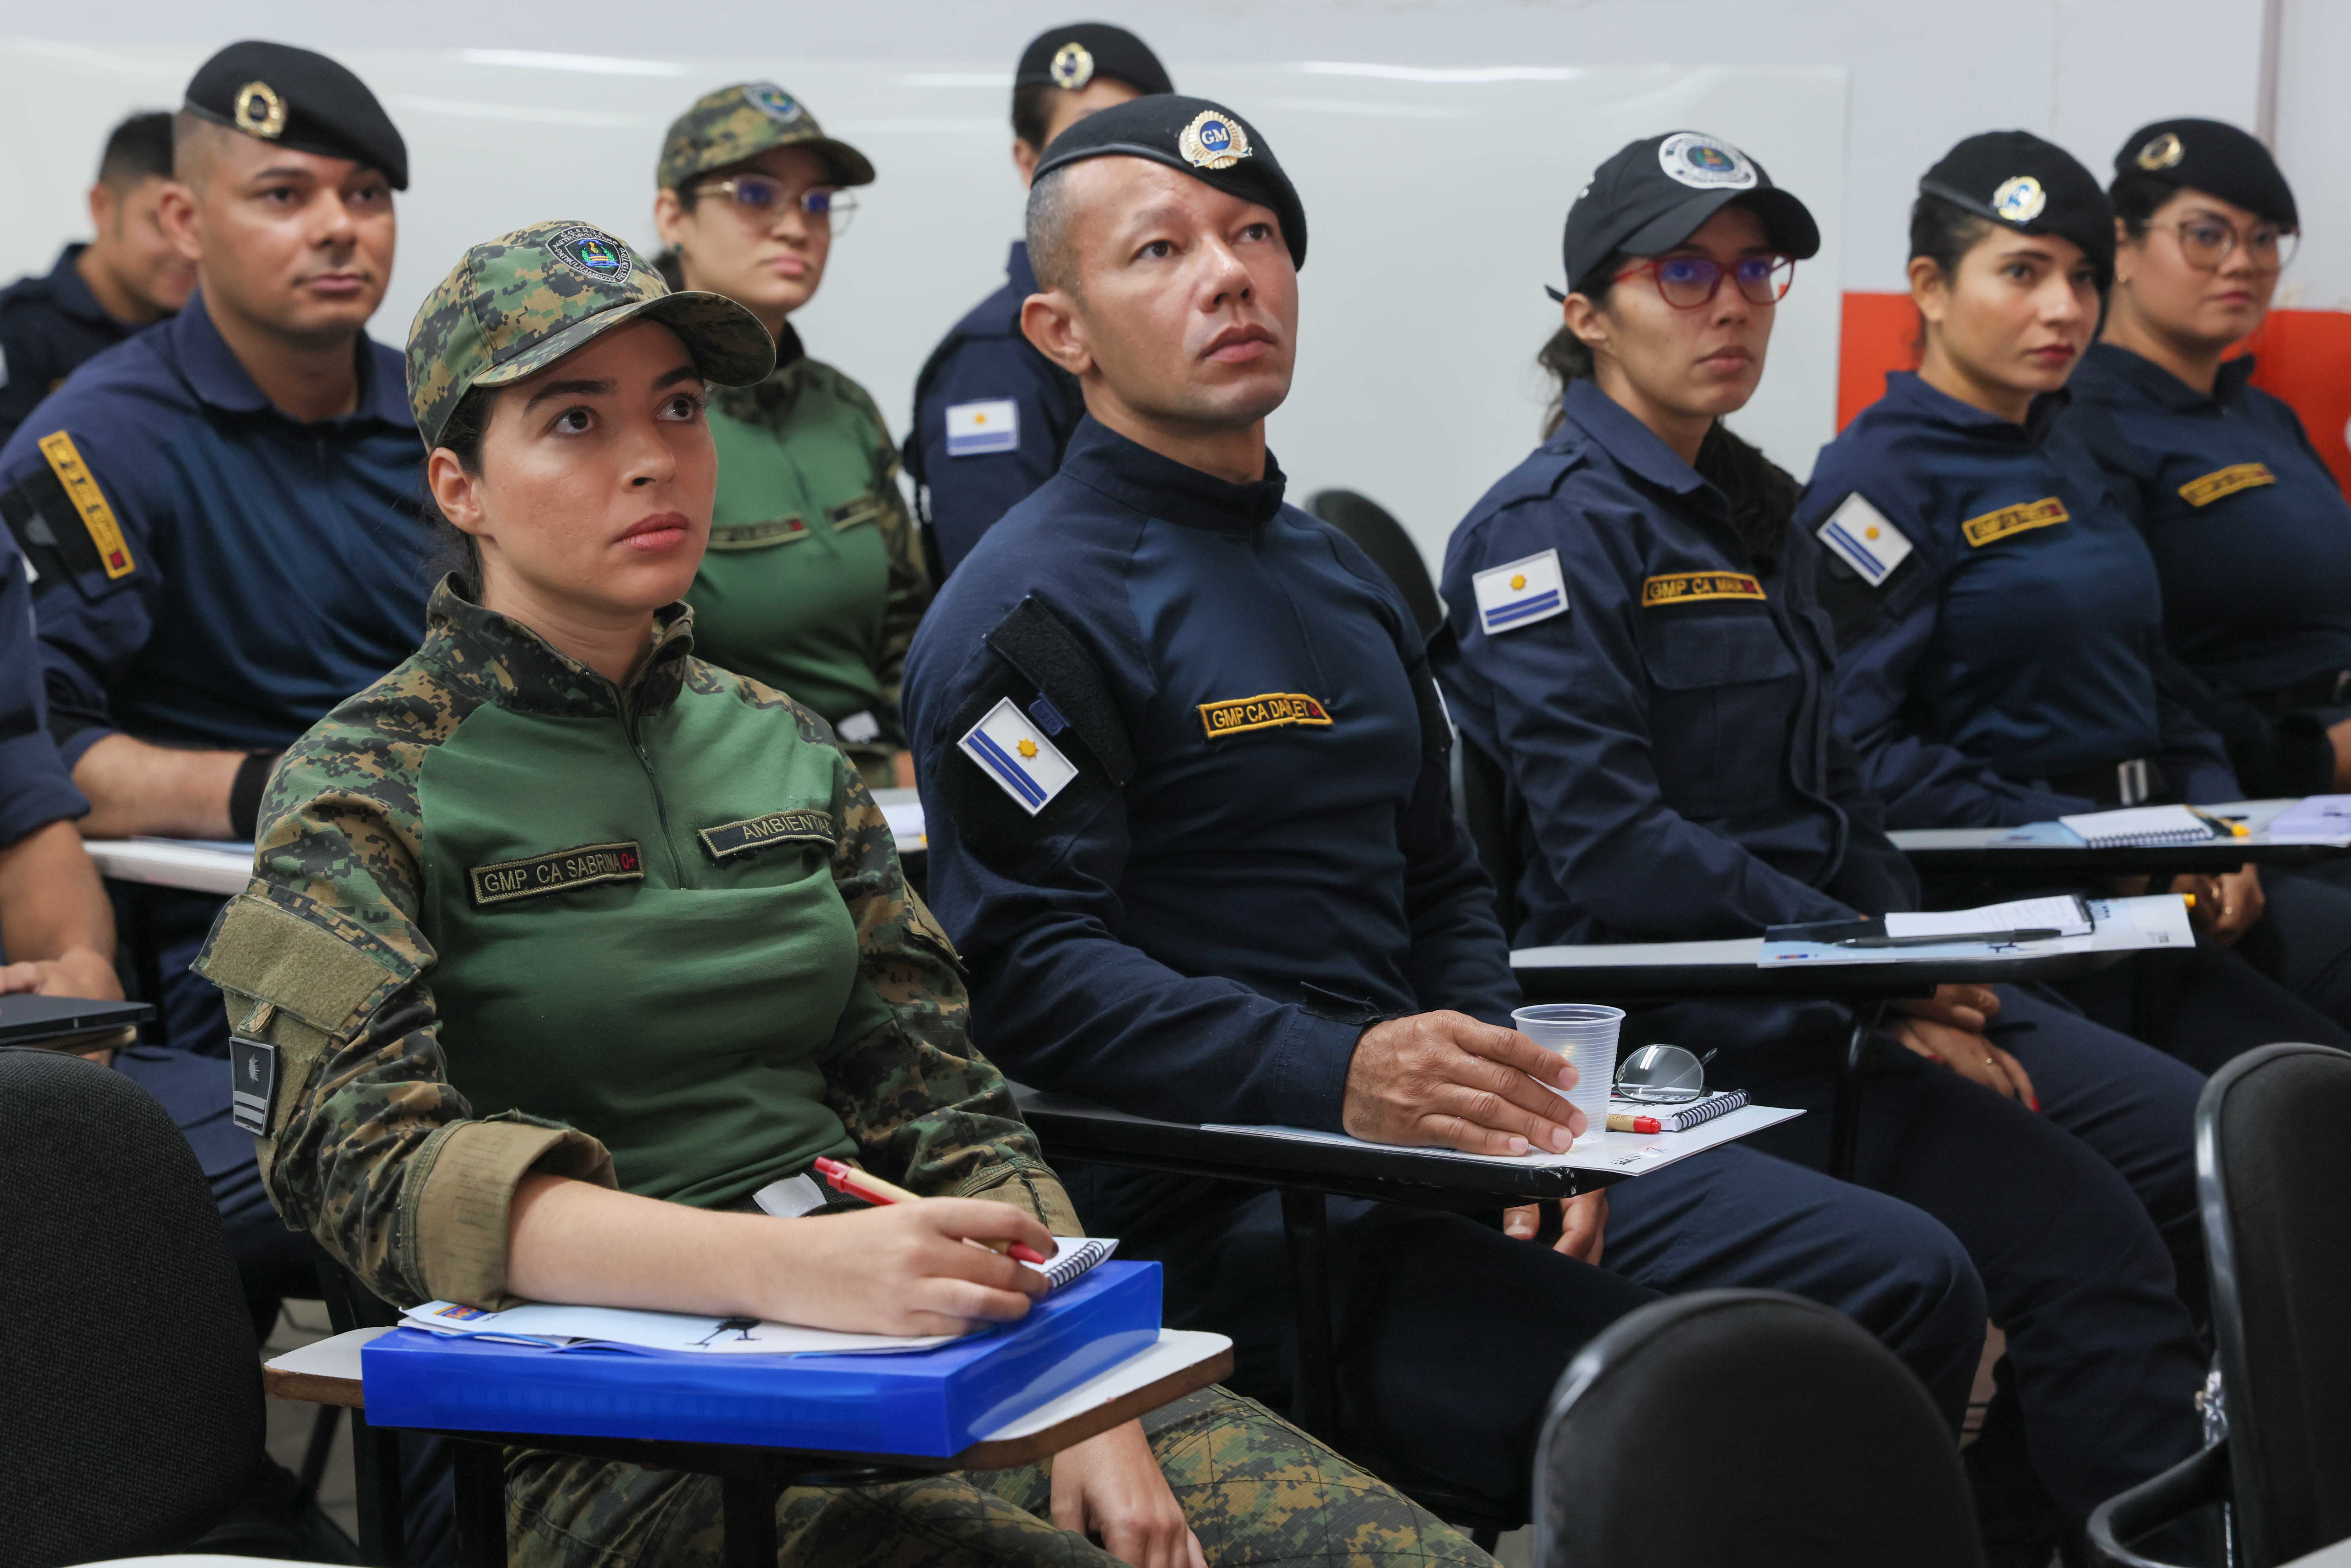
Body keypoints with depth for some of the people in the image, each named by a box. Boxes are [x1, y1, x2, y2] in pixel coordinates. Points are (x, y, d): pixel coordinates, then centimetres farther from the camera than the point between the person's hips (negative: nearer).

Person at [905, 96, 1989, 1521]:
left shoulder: (1344, 582, 21)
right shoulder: (1033, 614, -7)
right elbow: (1030, 973, -17)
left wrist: (1515, 1097, 6)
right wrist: (1337, 1077, -30)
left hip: (1412, 1151, 8)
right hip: (1210, 1213, -8)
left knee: (1912, 1283, -3)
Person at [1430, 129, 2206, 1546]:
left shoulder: (1749, 506, 18)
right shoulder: (1550, 528, -9)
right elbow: (1609, 846, -18)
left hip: (1844, 992, 9)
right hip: (1691, 1034, -9)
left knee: (2224, 1153, -4)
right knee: (2084, 1239, -24)